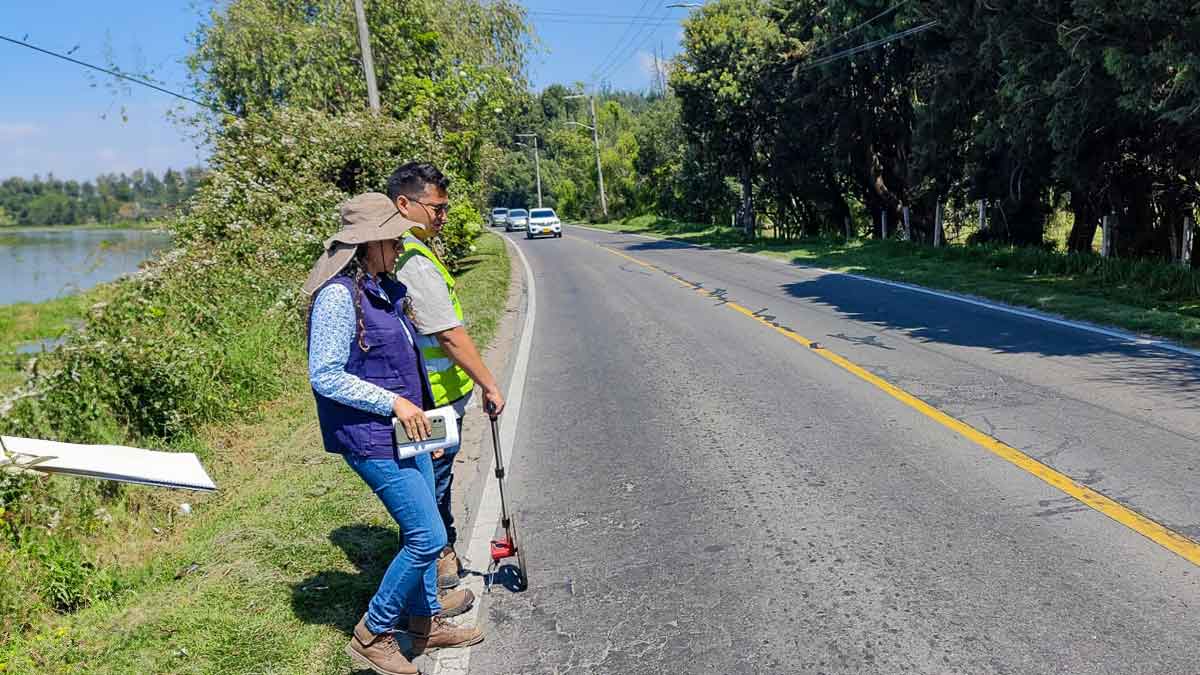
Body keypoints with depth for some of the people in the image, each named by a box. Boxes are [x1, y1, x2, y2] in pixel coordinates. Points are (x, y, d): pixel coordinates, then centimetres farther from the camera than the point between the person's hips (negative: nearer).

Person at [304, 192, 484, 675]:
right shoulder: (339, 295, -19)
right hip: (371, 438, -9)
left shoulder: (383, 288, 9)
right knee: (428, 536, -7)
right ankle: (372, 635, 11)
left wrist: (414, 407, 19)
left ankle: (427, 621, 34)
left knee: (421, 531, 16)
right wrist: (393, 403, -21)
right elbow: (325, 376, -21)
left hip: (405, 429, 9)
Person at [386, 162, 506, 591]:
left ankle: (443, 552, 38)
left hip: (426, 397, 10)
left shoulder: (398, 253, 9)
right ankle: (435, 569, 18)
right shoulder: (415, 263, -24)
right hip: (434, 399, -10)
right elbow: (450, 335, -24)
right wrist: (489, 386, -17)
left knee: (436, 480, 22)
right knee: (433, 483, 4)